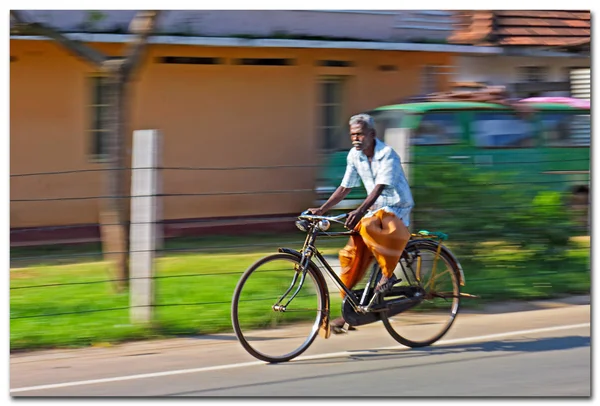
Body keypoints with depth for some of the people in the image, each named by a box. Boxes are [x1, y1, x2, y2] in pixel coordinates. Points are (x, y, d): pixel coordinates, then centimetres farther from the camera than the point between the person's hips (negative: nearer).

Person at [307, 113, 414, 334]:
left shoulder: (387, 155, -17)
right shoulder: (355, 156, 3)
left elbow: (379, 187, -29)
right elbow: (344, 188, 9)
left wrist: (360, 211, -43)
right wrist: (321, 210, -2)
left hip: (396, 211, -7)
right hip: (374, 211, 7)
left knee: (368, 226, -37)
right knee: (351, 253, -9)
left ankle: (388, 274, -18)